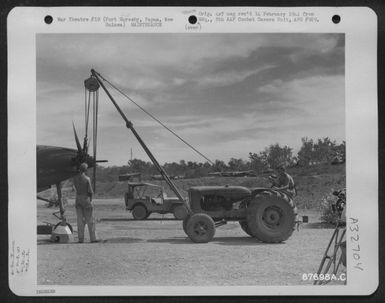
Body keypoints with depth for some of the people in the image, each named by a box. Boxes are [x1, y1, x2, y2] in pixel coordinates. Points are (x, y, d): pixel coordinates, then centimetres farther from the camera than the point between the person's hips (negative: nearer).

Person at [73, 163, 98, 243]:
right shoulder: (87, 178, -14)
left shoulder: (75, 178, -1)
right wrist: (90, 199, 6)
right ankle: (93, 238, 2)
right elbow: (90, 191, -11)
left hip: (78, 198, 4)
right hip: (86, 198, -4)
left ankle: (81, 238, 5)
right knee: (90, 220, 2)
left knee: (80, 220, 7)